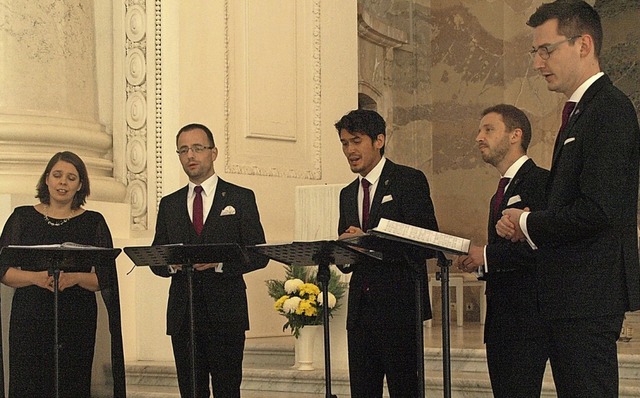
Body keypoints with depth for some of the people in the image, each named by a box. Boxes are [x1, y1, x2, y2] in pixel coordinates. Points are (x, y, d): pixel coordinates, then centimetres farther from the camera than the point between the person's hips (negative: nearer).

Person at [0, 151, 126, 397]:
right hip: (30, 318, 0)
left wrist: (75, 278, -15)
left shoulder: (93, 222, 8)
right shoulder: (23, 217, 9)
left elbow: (105, 279, 4)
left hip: (77, 321, 0)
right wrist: (36, 278, -14)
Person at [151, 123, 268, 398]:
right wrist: (173, 263, -11)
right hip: (182, 315, 3)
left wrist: (219, 262, -18)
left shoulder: (241, 198, 5)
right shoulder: (169, 205, 15)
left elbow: (258, 254, -2)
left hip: (226, 314, -3)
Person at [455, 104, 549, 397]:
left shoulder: (541, 182, -8)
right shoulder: (501, 193, 23)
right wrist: (477, 263, 5)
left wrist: (488, 255, -17)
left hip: (528, 316, -9)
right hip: (499, 319, 9)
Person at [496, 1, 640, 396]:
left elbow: (599, 209, -23)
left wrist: (528, 224, -9)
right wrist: (525, 224, 1)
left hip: (589, 293, -10)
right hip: (574, 292, 10)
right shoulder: (584, 110, 18)